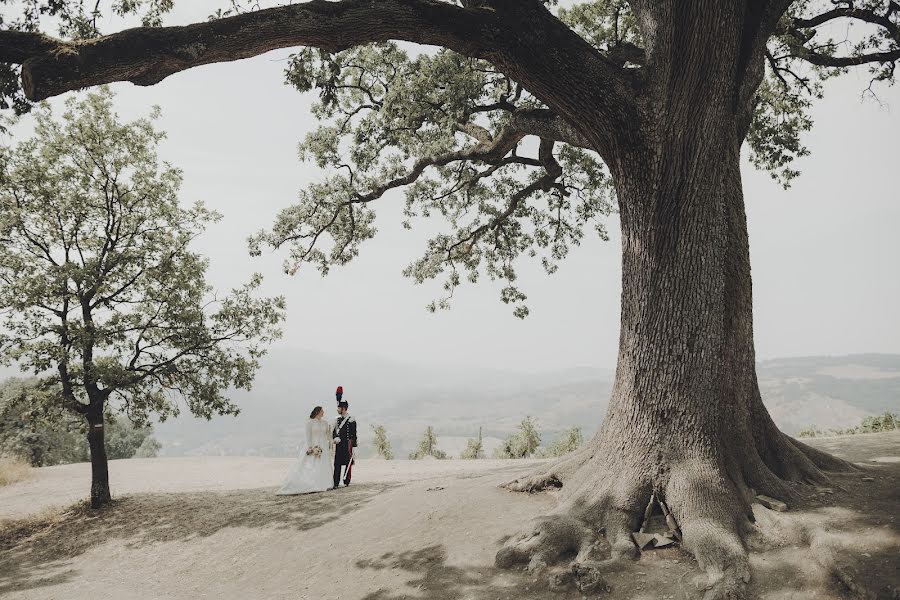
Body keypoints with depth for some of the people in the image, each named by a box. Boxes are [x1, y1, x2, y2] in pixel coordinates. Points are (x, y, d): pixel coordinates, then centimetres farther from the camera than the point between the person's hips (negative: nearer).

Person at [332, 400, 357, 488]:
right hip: (338, 446, 5)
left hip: (347, 445, -5)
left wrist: (353, 447, -10)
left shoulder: (351, 420, -6)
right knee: (337, 464, 0)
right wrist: (335, 438, -7)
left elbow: (353, 435, -7)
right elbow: (334, 432, 15)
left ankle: (346, 482, 10)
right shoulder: (337, 419, 12)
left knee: (348, 464, 2)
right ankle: (336, 483, -1)